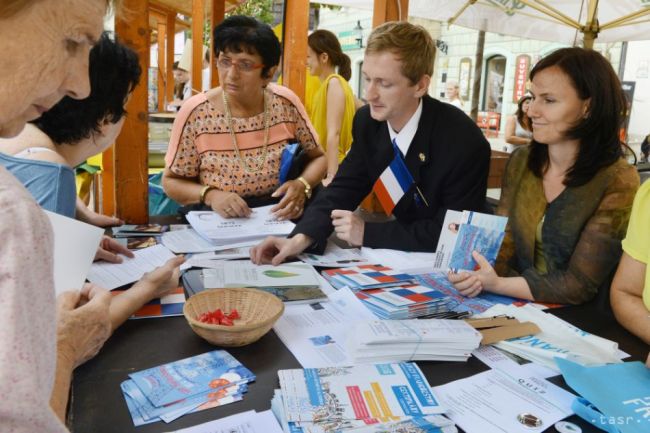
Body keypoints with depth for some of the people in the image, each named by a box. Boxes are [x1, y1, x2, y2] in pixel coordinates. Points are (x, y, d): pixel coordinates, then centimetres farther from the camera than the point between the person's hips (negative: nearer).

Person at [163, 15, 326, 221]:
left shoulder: (285, 104, -6)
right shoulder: (196, 112, -11)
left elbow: (317, 158, 5)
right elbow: (171, 181, -1)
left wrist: (302, 185, -15)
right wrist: (210, 195, -19)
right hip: (216, 222, 0)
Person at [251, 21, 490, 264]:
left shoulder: (464, 142, -24)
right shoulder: (368, 121, -7)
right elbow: (344, 188, -4)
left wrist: (367, 233, -22)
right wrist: (301, 238, -22)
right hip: (398, 250, 5)